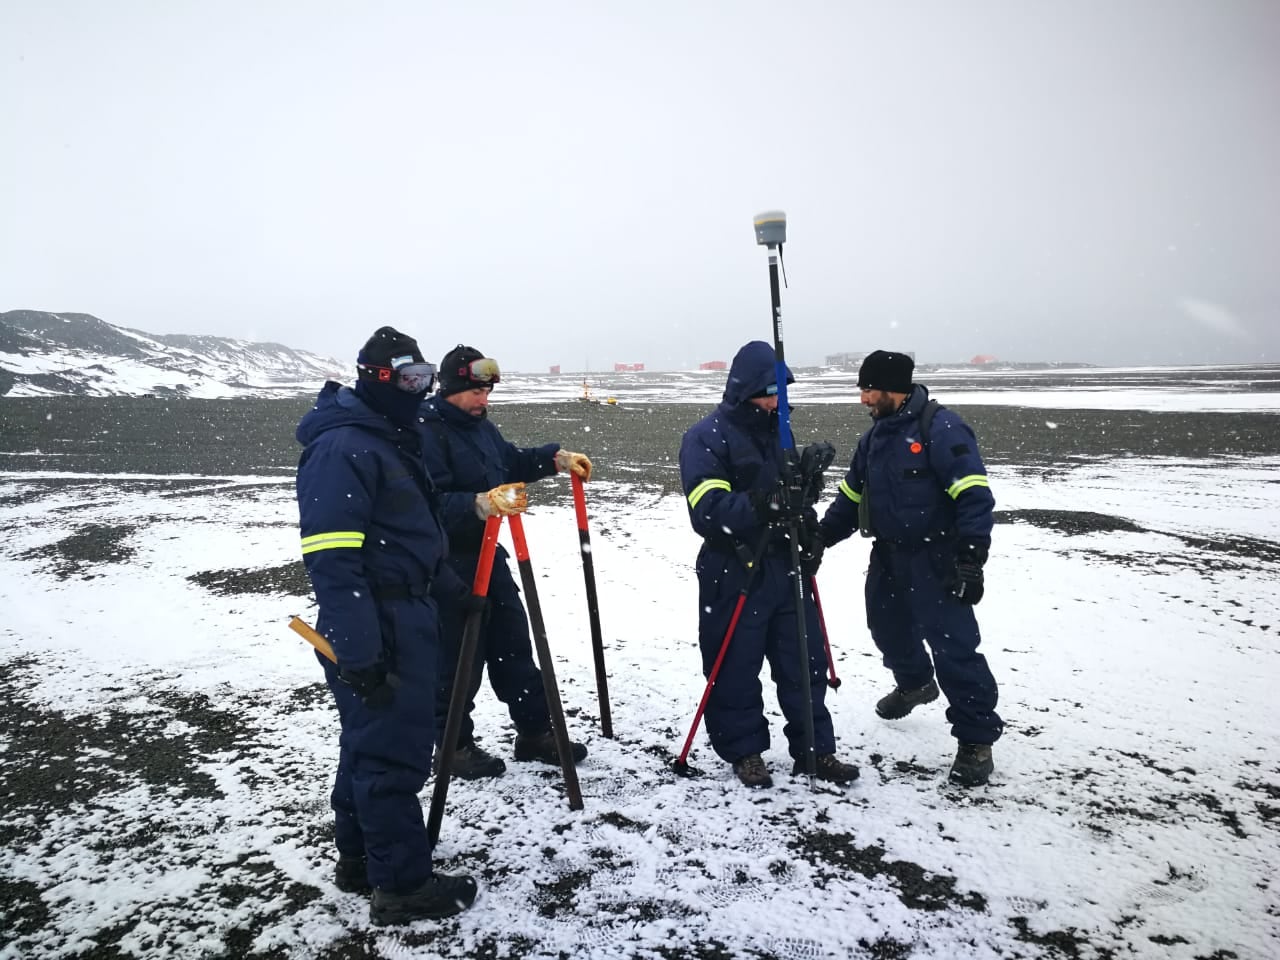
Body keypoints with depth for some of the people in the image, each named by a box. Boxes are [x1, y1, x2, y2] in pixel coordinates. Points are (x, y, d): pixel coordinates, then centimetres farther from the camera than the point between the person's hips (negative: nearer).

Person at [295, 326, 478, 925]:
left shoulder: (392, 440, 15)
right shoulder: (342, 448, -17)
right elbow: (330, 558, -24)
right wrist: (358, 650, -27)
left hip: (404, 619, 10)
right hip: (376, 628, -10)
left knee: (371, 740, 18)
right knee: (393, 750, -2)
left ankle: (359, 858, 32)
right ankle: (404, 885, 10)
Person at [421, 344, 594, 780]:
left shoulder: (479, 424, 9)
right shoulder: (427, 432, -18)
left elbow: (511, 462, 23)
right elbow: (432, 501, -28)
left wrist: (556, 458, 10)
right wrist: (478, 504, -41)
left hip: (487, 553, 9)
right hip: (448, 563, -9)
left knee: (514, 643, 15)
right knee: (459, 656, 2)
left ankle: (534, 732, 28)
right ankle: (455, 745, 20)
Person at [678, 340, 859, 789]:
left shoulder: (780, 429, 11)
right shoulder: (706, 437, -10)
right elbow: (708, 510, -21)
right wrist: (758, 506, -36)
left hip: (786, 564, 6)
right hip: (734, 571, -6)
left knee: (804, 663, 10)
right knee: (736, 669, 4)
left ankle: (815, 749, 22)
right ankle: (744, 751, 22)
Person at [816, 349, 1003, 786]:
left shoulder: (940, 427, -17)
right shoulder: (875, 436, 9)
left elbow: (973, 495, -22)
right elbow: (852, 494, 16)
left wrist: (970, 558, -27)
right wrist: (820, 537, 8)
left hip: (936, 560, -8)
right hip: (888, 555, 9)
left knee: (953, 645, -9)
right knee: (889, 627, 23)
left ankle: (976, 739, 5)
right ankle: (915, 683, 51)